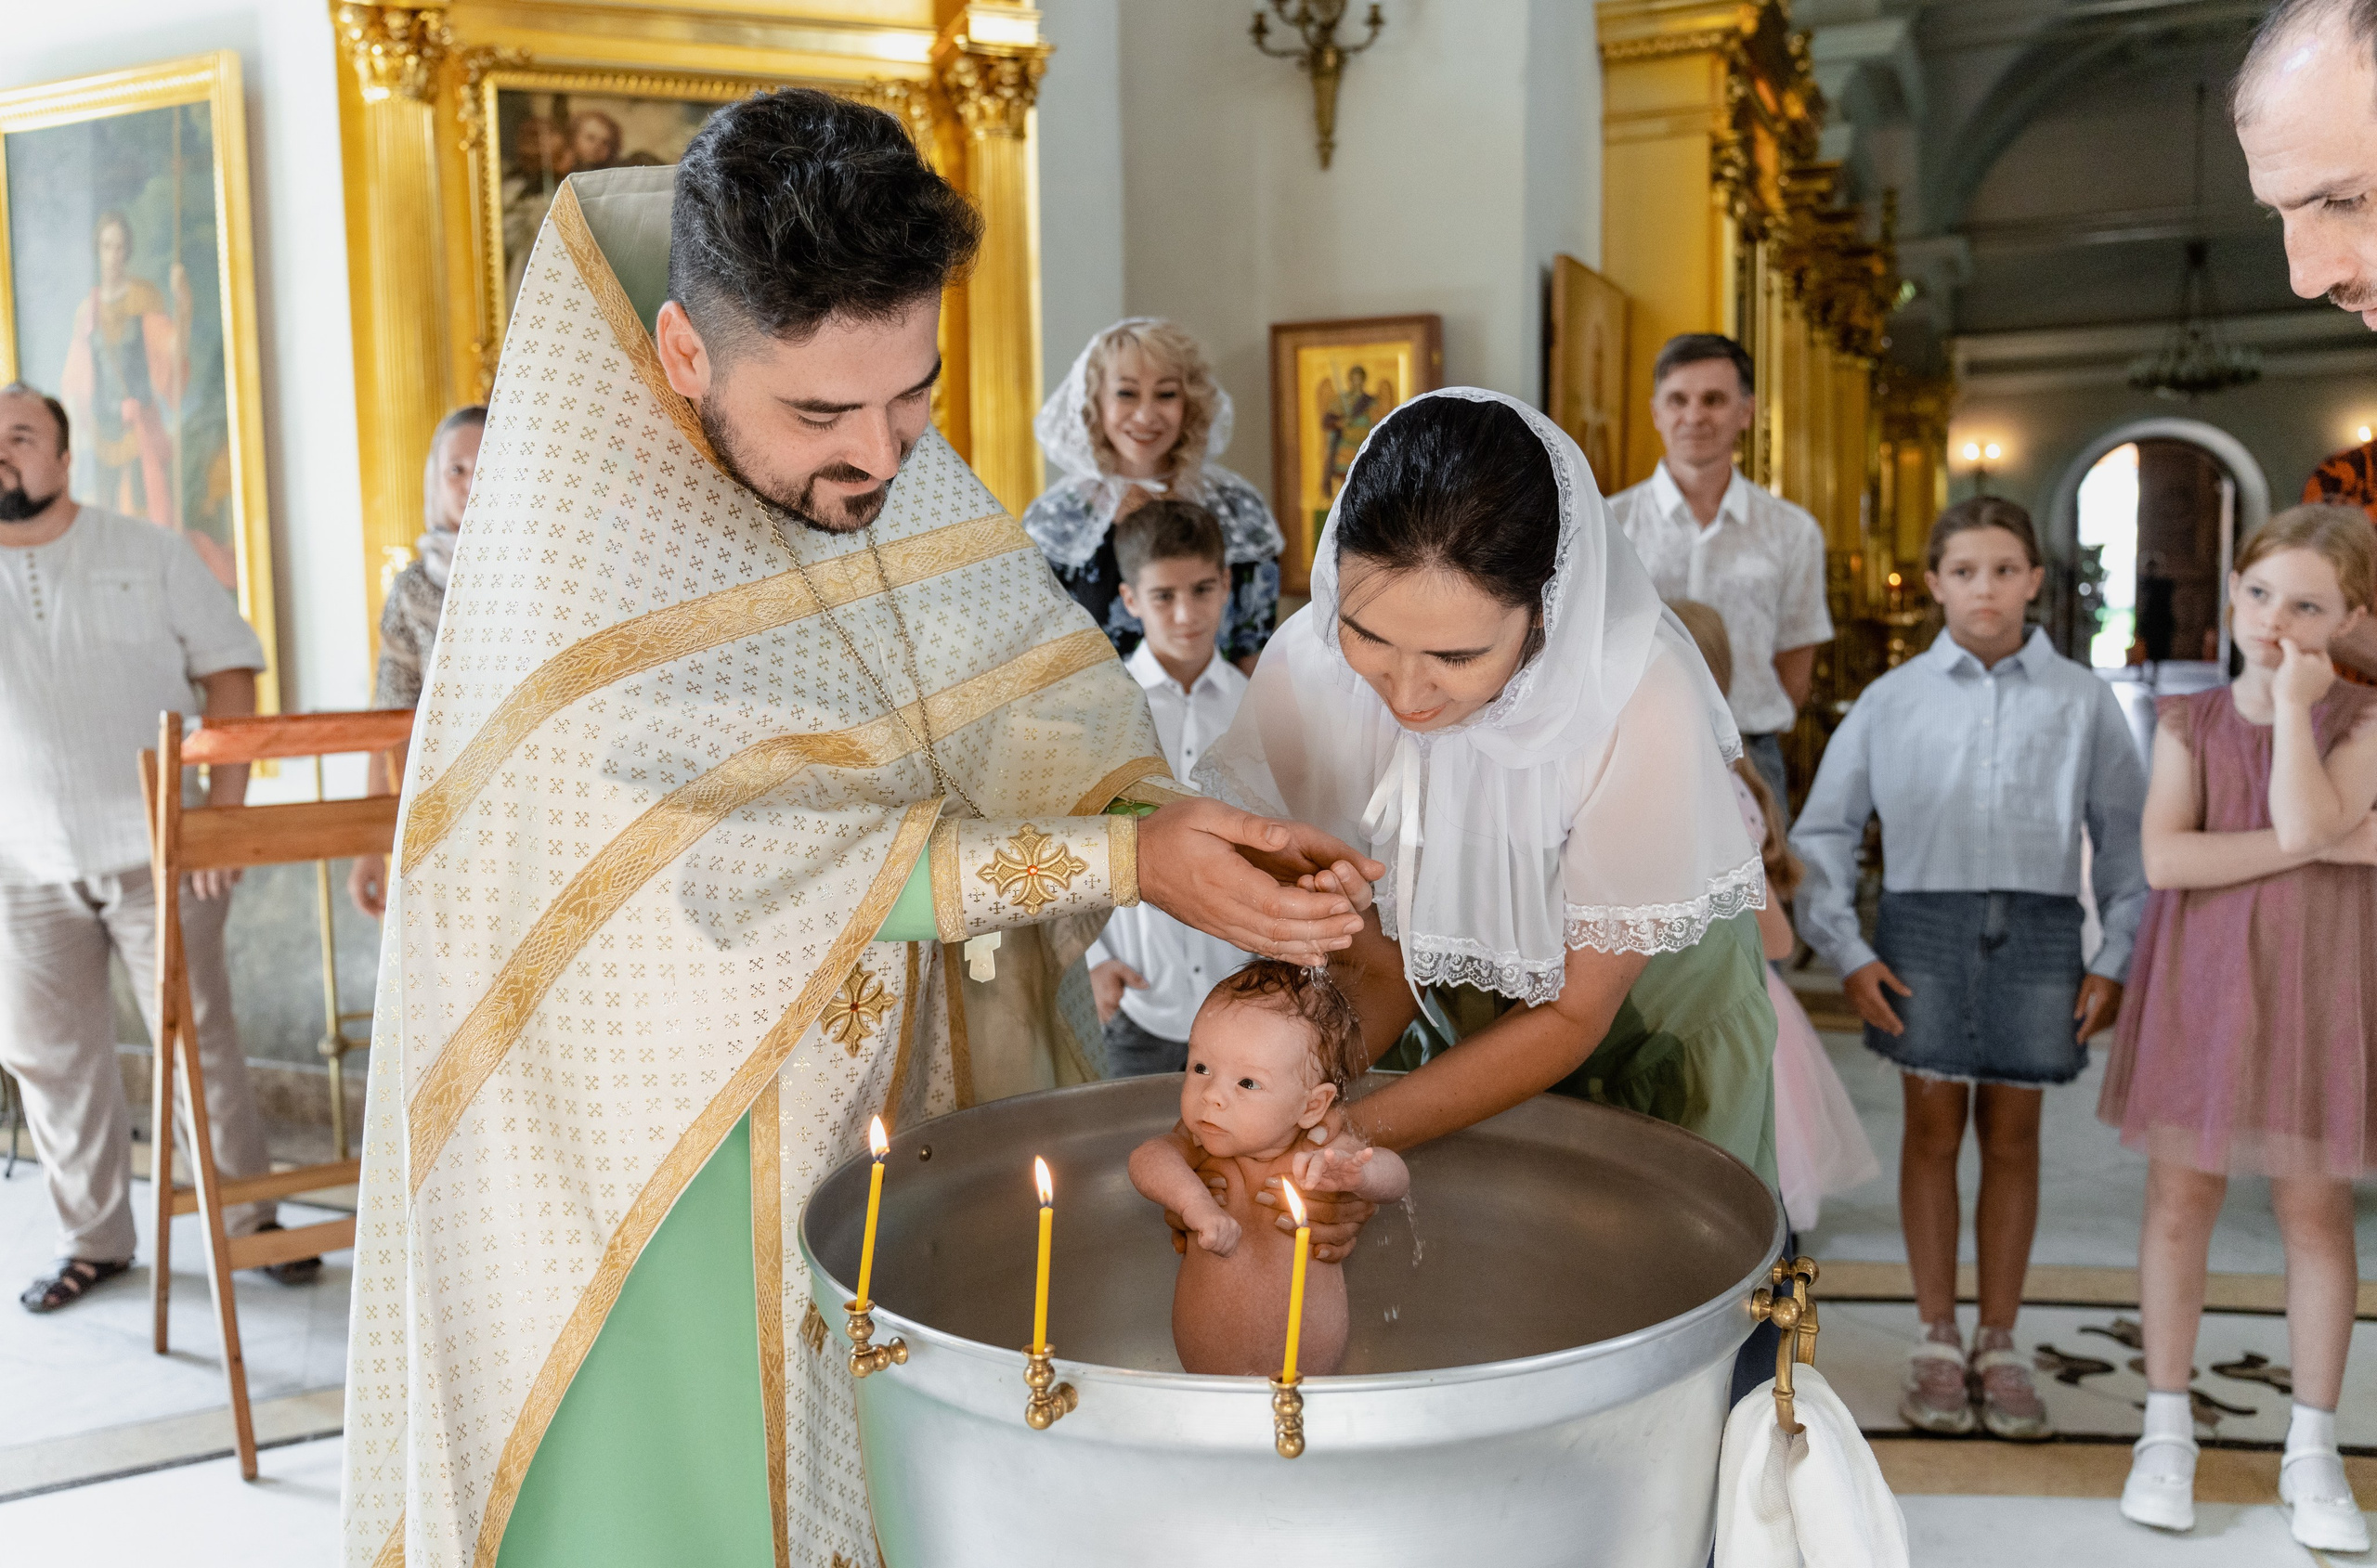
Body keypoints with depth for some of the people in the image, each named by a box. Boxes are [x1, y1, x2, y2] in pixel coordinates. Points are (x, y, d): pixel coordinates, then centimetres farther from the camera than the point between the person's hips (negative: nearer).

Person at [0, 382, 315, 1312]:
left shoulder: (149, 555, 3)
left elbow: (229, 670, 0)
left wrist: (224, 808, -9)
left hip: (154, 850, -3)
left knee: (197, 1038, 1)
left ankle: (250, 1219, 15)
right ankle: (93, 1238, 25)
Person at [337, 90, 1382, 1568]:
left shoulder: (904, 471, -5)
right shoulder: (572, 570, -23)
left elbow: (1045, 689, -6)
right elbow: (770, 872, -26)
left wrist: (1183, 820, -27)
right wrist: (1124, 860, -27)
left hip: (879, 1099, 5)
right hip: (663, 1152, -5)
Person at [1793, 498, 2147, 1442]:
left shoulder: (2080, 699, 5)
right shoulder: (1894, 698, 3)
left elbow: (2126, 837, 9)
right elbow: (1823, 829, 5)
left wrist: (2115, 959, 2)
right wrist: (1845, 952, -2)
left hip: (2038, 930, 1)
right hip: (1925, 921, 0)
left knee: (2012, 1136, 8)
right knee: (1933, 1129, 5)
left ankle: (1999, 1344, 23)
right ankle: (1936, 1342, 19)